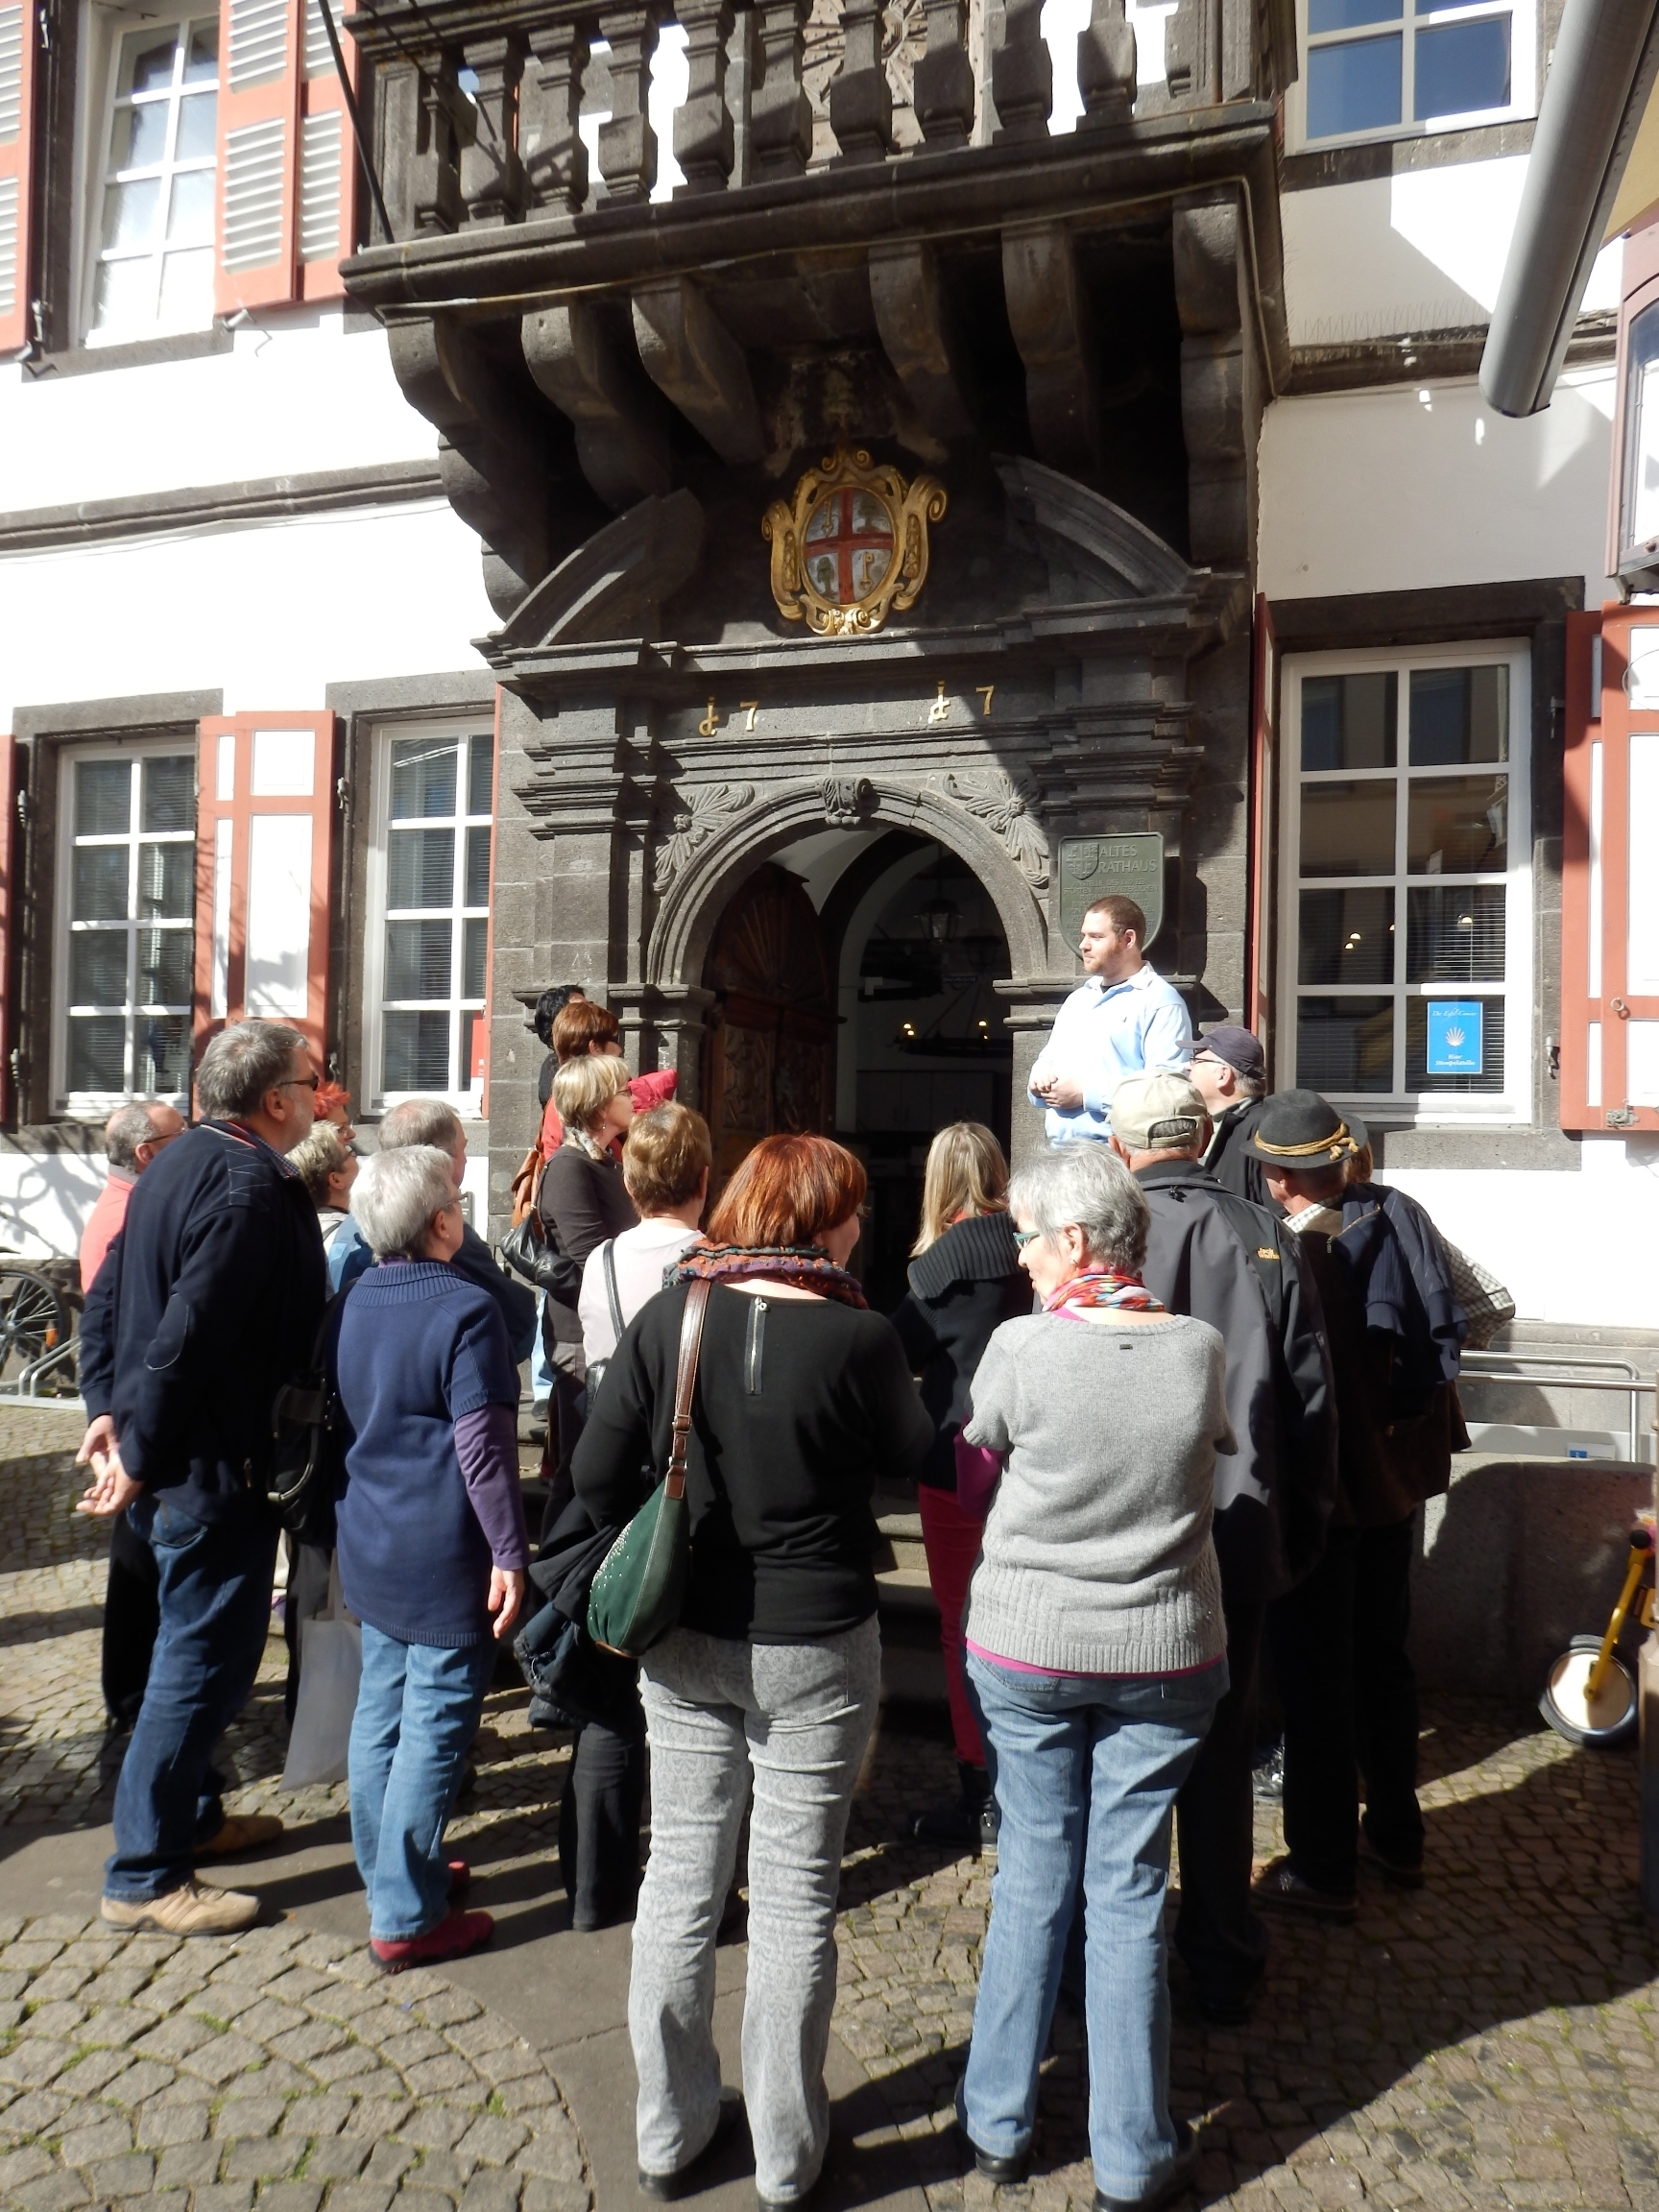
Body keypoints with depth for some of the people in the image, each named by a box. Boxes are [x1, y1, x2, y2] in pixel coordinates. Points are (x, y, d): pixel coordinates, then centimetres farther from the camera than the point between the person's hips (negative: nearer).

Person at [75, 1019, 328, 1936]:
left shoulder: (180, 1162, 8)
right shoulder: (249, 1187, -23)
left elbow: (114, 1290, 13)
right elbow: (190, 1332, -28)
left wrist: (112, 1408, 10)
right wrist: (141, 1455, -21)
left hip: (175, 1457, 10)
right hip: (215, 1467, -10)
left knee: (195, 1651, 23)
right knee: (204, 1661, 2)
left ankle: (189, 1815, 39)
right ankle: (143, 1876, 14)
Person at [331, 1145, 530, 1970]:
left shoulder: (355, 1302, 5)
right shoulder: (465, 1309, -19)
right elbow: (483, 1446, -21)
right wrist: (510, 1552, -16)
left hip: (372, 1549, 8)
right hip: (445, 1559, -8)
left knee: (380, 1710, 18)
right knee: (434, 1731, 1)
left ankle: (389, 1870, 34)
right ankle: (405, 1918, 9)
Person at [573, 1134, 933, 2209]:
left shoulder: (666, 1321, -8)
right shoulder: (860, 1336, -18)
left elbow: (598, 1475, -4)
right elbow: (914, 1457, -4)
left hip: (684, 1643, 4)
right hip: (816, 1646, -3)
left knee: (681, 1878, 17)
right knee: (795, 1897, 12)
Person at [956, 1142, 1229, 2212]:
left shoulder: (1022, 1345, -17)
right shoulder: (1202, 1349, -10)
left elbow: (976, 1442, -1)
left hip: (1026, 1649, -1)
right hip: (1161, 1654, 1)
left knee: (1033, 1873, 15)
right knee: (1129, 1889, 12)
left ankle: (1000, 2122, 31)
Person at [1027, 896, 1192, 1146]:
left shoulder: (1159, 1001, -6)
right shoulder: (1078, 999, 22)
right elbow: (1048, 1059, 28)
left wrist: (1087, 1093, -17)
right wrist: (1041, 1078, 2)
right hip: (1060, 1150, 7)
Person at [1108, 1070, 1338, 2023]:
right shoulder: (1269, 1238, -5)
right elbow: (1313, 1397, 2)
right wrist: (1306, 1522, 14)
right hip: (1239, 1539, 2)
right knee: (1221, 1749, 16)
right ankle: (1225, 1962, 29)